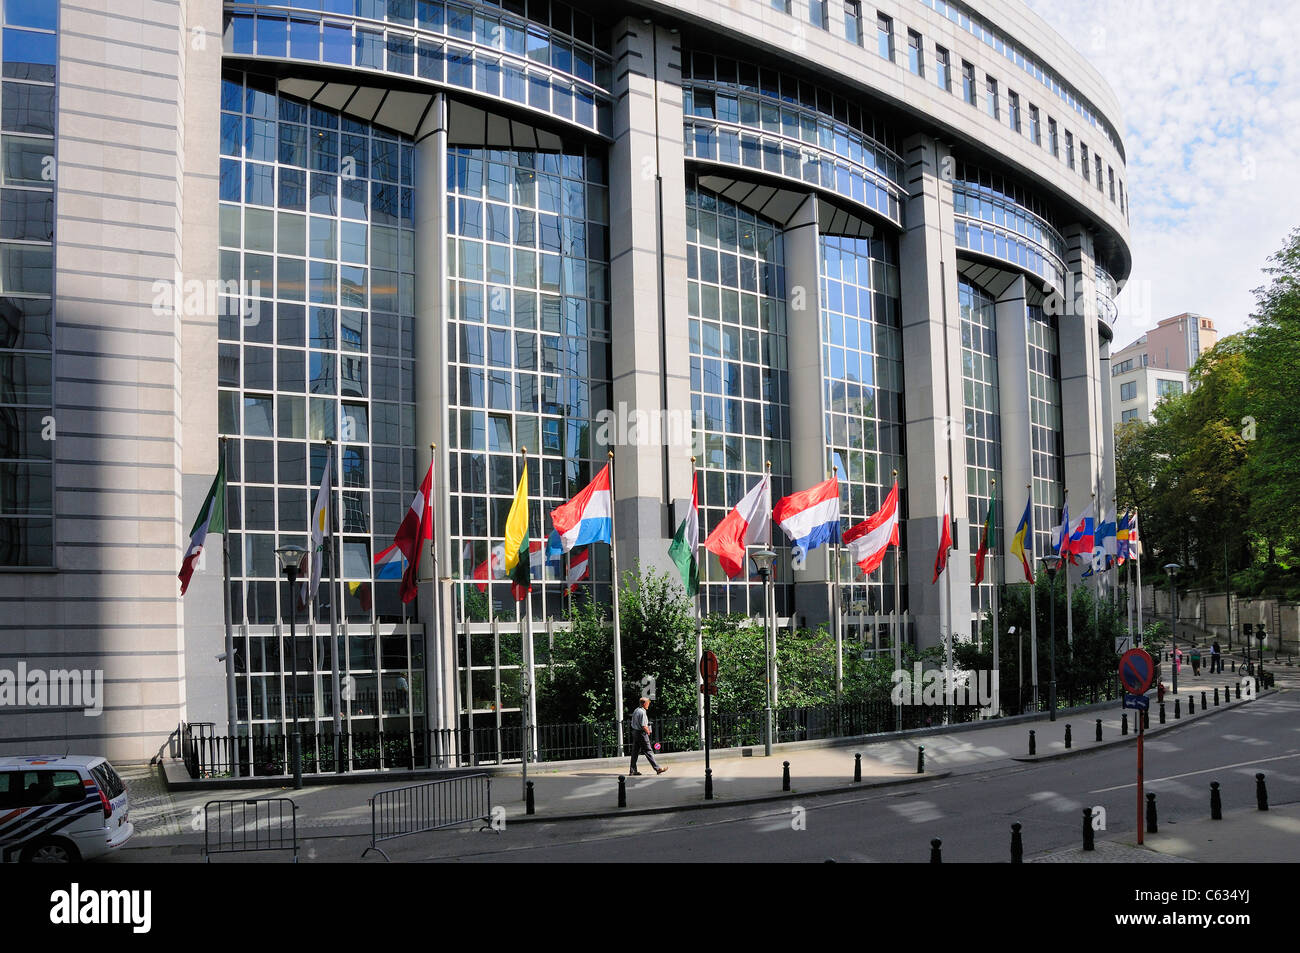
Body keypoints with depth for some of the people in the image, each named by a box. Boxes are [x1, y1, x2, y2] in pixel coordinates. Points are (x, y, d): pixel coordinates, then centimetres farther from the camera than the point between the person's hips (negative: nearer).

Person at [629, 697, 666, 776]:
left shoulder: (635, 711, 12)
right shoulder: (642, 712, -17)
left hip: (635, 732, 9)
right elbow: (643, 726, -21)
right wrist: (648, 731, -4)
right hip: (642, 733, -9)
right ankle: (657, 769, 2)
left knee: (635, 752, 10)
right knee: (648, 751, -4)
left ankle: (633, 770, 12)